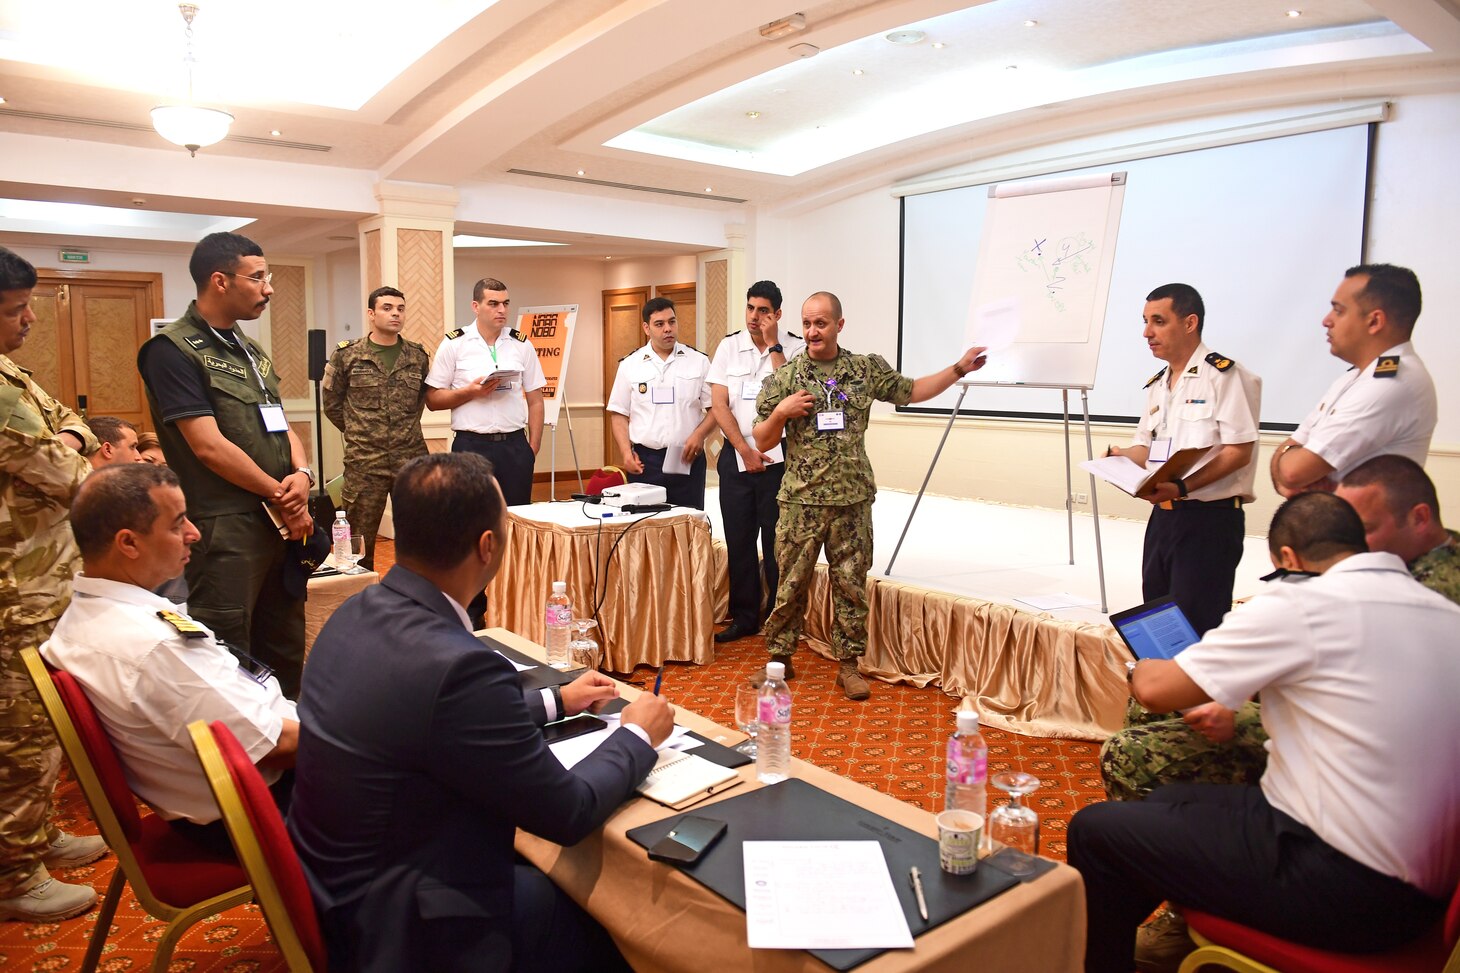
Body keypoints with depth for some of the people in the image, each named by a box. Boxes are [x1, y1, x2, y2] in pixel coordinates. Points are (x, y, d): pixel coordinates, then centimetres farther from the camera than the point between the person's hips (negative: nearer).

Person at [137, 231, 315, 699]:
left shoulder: (251, 351, 16)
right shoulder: (173, 350, -9)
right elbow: (209, 446, -16)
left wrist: (303, 476, -5)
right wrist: (280, 494, -9)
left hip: (282, 521, 8)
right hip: (225, 527, -8)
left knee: (285, 654, 16)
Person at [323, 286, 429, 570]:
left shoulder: (418, 356, 7)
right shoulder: (346, 355, 0)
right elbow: (332, 404, 8)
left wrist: (406, 430, 11)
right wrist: (358, 433, 9)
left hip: (412, 458, 2)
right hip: (364, 461, -2)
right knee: (360, 539, 5)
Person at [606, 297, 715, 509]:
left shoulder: (699, 361, 6)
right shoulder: (630, 364, 7)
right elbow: (619, 414, 9)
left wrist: (699, 434, -12)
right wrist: (626, 453, -5)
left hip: (687, 459, 0)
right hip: (644, 460, 0)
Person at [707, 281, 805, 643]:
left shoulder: (795, 348, -2)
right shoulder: (729, 346, 6)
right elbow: (719, 404, 1)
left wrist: (773, 345, -13)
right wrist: (745, 451, -6)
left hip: (778, 458, -3)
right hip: (736, 457, 3)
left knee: (776, 543, 1)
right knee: (738, 541, 8)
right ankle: (744, 617, 20)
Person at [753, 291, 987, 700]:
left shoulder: (867, 369, 5)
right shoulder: (784, 377, 1)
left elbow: (911, 391, 16)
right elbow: (762, 441, 3)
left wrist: (959, 368, 10)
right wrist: (781, 412, -15)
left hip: (852, 501, 1)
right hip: (801, 501, -1)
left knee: (851, 585, 7)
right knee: (791, 584, 6)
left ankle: (848, 665, 19)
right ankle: (780, 658, 21)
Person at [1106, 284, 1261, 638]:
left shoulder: (1224, 375, -10)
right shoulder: (1156, 385, 15)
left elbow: (1239, 451, -16)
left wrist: (1182, 486, -26)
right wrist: (1119, 456, -4)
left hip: (1210, 518, -8)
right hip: (1163, 516, 8)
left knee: (1195, 628, -3)